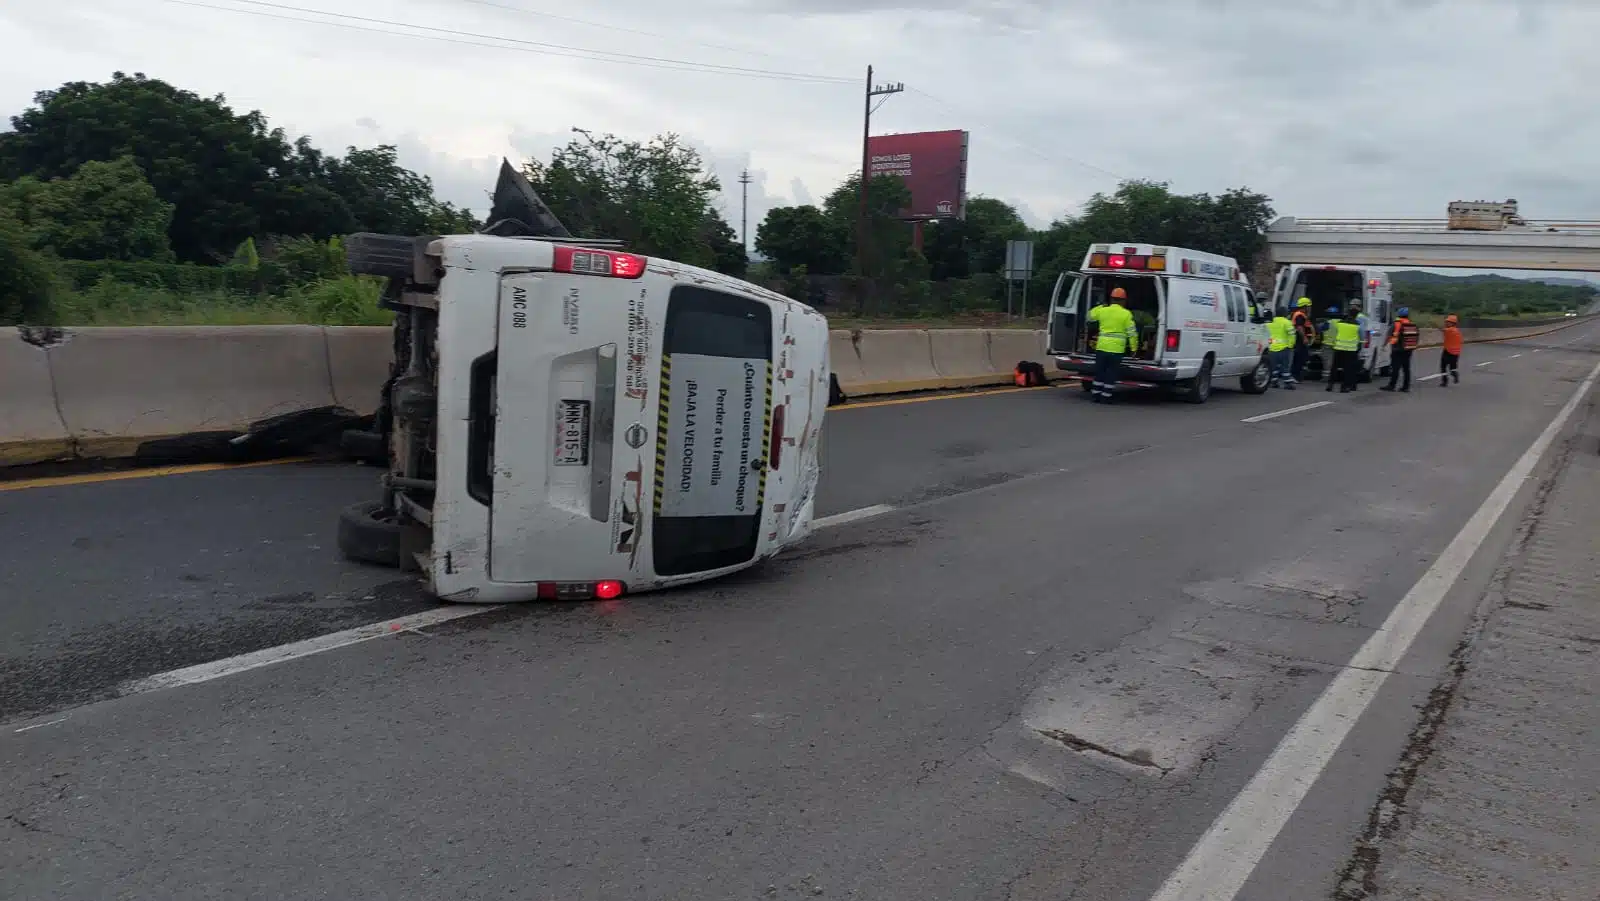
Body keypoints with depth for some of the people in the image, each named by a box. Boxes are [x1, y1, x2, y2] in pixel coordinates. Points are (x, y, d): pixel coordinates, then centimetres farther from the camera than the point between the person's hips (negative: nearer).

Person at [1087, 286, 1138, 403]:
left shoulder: (1102, 311, 4)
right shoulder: (1126, 314, -4)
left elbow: (1090, 316, 24)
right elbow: (1132, 333, -4)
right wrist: (1134, 348, 4)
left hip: (1101, 347, 3)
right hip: (1116, 349, -3)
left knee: (1099, 372, 12)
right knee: (1111, 373, 3)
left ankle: (1096, 395, 15)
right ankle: (1106, 396, 2)